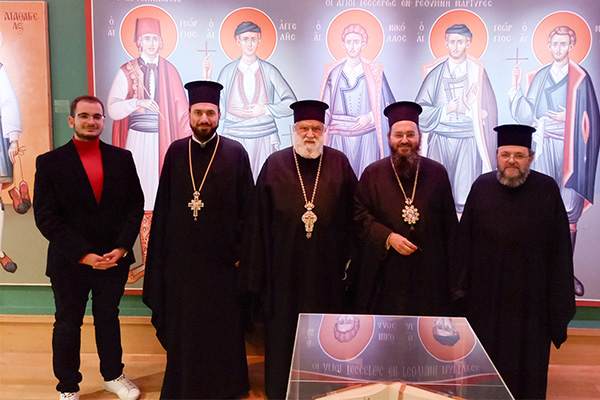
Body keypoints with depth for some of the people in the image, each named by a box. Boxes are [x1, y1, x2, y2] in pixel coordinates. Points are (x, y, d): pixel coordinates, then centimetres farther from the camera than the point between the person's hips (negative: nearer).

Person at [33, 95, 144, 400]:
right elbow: (46, 217, -10)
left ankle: (113, 375, 38)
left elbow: (135, 204, 1)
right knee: (67, 324, 14)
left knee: (109, 318, 19)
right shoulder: (50, 162, -5)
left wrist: (122, 247, -10)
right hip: (69, 263, -2)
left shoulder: (122, 158, 2)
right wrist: (83, 254, -16)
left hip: (114, 259, 2)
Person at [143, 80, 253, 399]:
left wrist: (240, 250, -8)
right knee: (183, 326, 13)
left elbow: (246, 208, -4)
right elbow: (163, 207, 5)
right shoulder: (176, 152, 4)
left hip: (221, 256, -2)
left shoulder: (235, 153, -4)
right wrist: (162, 252, 3)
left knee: (221, 325, 10)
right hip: (181, 255, 2)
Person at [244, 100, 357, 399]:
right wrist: (258, 268, 0)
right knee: (283, 331, 10)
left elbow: (352, 214, 3)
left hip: (327, 265, 1)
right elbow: (259, 220, 2)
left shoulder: (339, 164, 2)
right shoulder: (275, 164, 1)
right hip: (284, 266, 0)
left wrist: (349, 257, -1)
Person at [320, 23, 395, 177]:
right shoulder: (334, 71, 8)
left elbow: (385, 103, 6)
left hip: (366, 136, -1)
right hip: (339, 136, 1)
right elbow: (326, 104, 6)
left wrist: (370, 117, -10)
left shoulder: (374, 71, 5)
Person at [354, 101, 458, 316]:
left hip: (428, 273, 1)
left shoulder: (437, 173, 5)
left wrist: (450, 270, 3)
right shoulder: (373, 174, 3)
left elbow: (449, 223, 6)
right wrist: (388, 238, -14)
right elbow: (359, 215, 0)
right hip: (385, 271, -1)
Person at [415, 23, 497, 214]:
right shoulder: (436, 72, 7)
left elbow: (487, 108, 4)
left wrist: (470, 107, -13)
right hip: (440, 139, 1)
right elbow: (420, 108, 3)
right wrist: (445, 110, -9)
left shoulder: (477, 71, 5)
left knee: (465, 200, -4)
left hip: (468, 141, -1)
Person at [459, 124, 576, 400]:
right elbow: (465, 239, 1)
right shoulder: (482, 187, -1)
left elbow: (560, 248, -2)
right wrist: (462, 285, -1)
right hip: (486, 295, 1)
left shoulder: (547, 190, -4)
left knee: (527, 365, 11)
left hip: (531, 295, -1)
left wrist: (559, 301, -3)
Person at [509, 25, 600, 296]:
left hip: (568, 150, -3)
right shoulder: (540, 77, 13)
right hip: (543, 149, 3)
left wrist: (566, 118, -15)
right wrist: (516, 86, -2)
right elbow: (527, 114, 7)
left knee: (569, 210, -4)